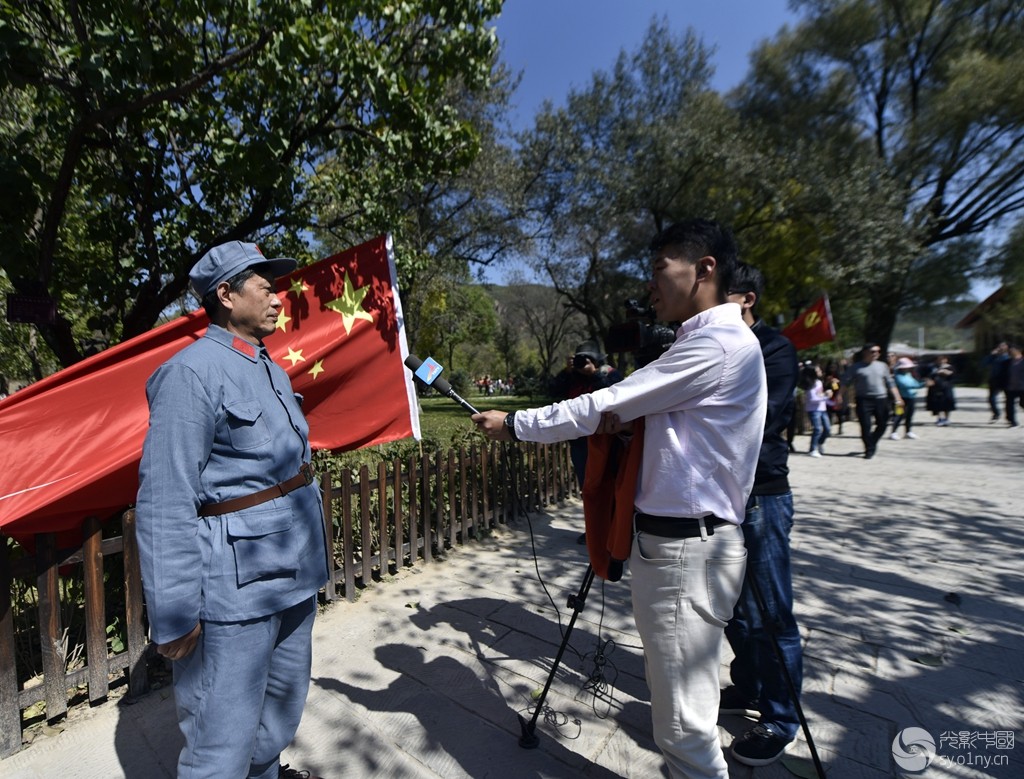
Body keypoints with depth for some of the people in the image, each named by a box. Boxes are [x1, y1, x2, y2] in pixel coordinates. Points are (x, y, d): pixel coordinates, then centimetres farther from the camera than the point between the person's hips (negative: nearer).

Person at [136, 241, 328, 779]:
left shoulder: (271, 368, 10)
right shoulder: (192, 372, -17)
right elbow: (164, 502, -20)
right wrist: (174, 613, -18)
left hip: (294, 571, 9)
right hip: (237, 582, -8)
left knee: (285, 703, 26)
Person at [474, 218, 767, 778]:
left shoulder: (719, 343, -16)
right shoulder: (708, 341, 17)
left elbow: (603, 407, -16)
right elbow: (628, 409, 19)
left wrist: (513, 424, -6)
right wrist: (625, 418, -4)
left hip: (685, 548, -10)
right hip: (670, 539, 10)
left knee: (684, 722, 3)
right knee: (674, 702, 22)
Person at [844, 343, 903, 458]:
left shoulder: (882, 366, 13)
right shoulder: (856, 367, 0)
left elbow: (890, 383, 17)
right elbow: (845, 382, 0)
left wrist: (897, 397, 12)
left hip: (881, 399, 4)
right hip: (864, 400, -4)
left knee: (882, 425, 7)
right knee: (865, 426, -6)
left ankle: (872, 443, 30)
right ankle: (869, 450, 6)